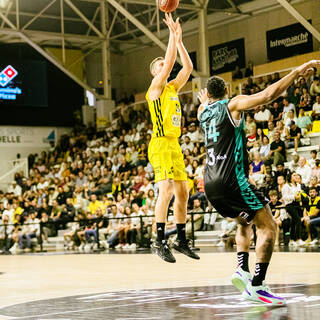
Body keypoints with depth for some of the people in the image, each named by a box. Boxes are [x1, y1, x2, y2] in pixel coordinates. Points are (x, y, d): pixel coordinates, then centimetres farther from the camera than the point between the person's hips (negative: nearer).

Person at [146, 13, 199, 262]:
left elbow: (188, 67, 15)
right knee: (166, 191, -19)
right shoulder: (155, 87, -3)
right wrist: (173, 34, -7)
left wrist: (179, 39, 13)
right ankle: (160, 242, -19)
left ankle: (182, 240, 17)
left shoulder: (173, 88, 18)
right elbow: (170, 62, -13)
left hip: (175, 146, 9)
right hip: (161, 145, -9)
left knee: (183, 193, 9)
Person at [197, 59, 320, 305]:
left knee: (245, 223, 27)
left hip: (210, 183, 7)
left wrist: (204, 100, 65)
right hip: (232, 179, -7)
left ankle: (243, 271, 8)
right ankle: (256, 286, -14)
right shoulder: (233, 104, 0)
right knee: (268, 226, -3)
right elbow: (269, 94, -13)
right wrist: (298, 72, -6)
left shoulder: (202, 111, 16)